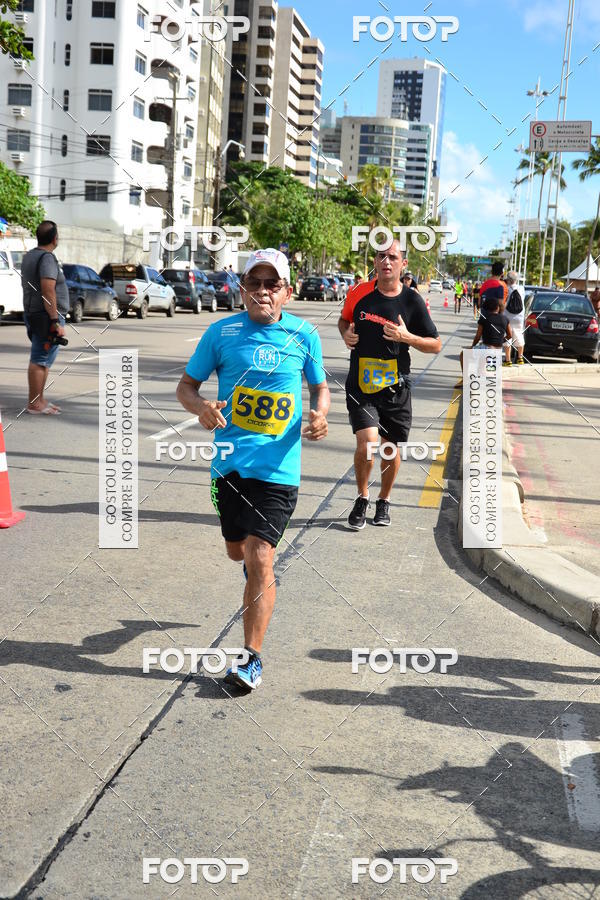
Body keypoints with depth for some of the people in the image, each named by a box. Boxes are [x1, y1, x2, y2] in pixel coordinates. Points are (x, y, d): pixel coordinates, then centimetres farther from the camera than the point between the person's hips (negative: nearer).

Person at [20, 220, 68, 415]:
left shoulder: (29, 256, 16)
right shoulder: (47, 258, -16)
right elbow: (48, 291, -23)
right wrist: (56, 322, -23)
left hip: (32, 315, 10)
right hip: (46, 317, -10)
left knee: (42, 360, 15)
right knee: (40, 360, -6)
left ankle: (39, 400, 21)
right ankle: (34, 404, -3)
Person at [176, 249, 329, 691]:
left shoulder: (304, 335, 2)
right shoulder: (221, 332, 0)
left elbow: (320, 386, 15)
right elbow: (186, 385, 7)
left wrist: (320, 414, -7)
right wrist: (202, 407, -15)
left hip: (279, 465, -2)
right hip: (231, 460, 2)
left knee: (259, 561, -9)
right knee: (237, 551, 17)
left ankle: (252, 658, 3)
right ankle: (263, 570, 55)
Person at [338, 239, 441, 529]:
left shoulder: (412, 301, -4)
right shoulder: (359, 294, -1)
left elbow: (436, 344, 1)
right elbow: (344, 320, 20)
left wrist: (406, 337, -16)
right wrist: (346, 334, -3)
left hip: (396, 388, 1)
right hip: (360, 385, -1)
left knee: (391, 448, 11)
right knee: (367, 443, -16)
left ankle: (384, 500, 37)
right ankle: (362, 498, 9)